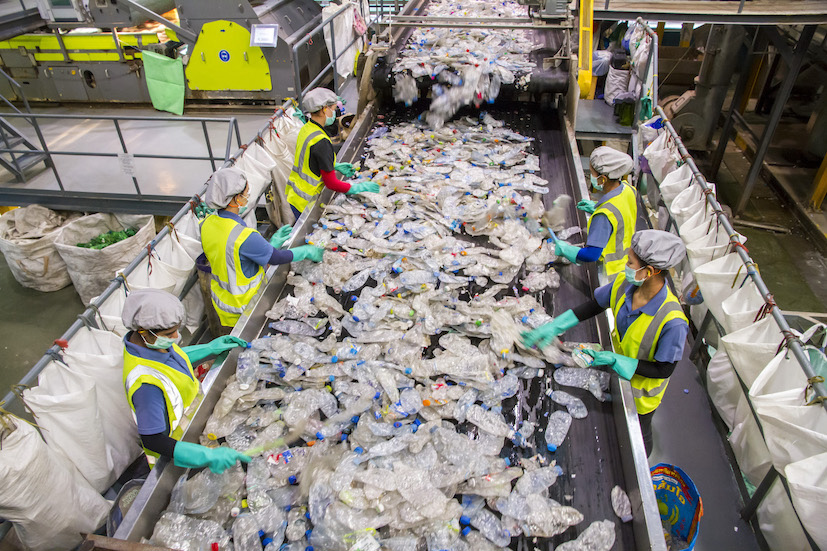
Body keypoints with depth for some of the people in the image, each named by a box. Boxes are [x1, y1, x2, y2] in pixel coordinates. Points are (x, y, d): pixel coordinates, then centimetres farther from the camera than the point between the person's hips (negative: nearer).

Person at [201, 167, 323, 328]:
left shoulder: (207, 223, -9)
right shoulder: (244, 236, -34)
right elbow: (276, 258, -21)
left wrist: (271, 244, 3)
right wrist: (307, 251, -5)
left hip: (220, 301, 8)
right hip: (241, 308, -8)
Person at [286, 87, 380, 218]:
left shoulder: (306, 129, 4)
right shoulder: (321, 141, -24)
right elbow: (331, 183, -21)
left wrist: (335, 166, 14)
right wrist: (359, 188, -14)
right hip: (304, 202, -9)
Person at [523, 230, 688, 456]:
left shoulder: (672, 321, -41)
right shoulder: (623, 284, -25)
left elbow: (664, 370, -28)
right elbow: (592, 307, -8)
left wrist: (614, 360, -32)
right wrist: (552, 328, -14)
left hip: (643, 386, -5)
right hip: (620, 372, 5)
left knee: (638, 432, 26)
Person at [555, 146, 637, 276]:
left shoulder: (604, 215, -35)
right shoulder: (628, 189, -10)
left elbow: (592, 255, -36)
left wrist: (564, 248, -22)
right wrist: (596, 209, 13)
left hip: (615, 269, -9)